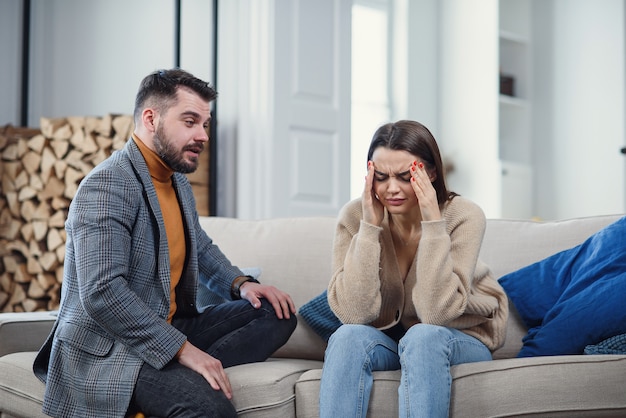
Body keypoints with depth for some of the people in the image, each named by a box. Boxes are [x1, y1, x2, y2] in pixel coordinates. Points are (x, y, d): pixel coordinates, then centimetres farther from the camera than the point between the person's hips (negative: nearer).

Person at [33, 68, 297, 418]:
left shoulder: (178, 182, 15)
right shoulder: (107, 186, -16)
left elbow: (202, 249, 30)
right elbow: (102, 294, -25)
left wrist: (241, 283, 9)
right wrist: (182, 349, -26)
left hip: (167, 330, 11)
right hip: (108, 348, -10)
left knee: (277, 313, -3)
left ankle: (188, 379, -16)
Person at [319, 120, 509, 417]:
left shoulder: (464, 216, -19)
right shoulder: (355, 216, -14)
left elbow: (436, 313, -27)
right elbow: (354, 313, -22)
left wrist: (433, 224, -31)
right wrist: (370, 226, -27)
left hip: (461, 339, -1)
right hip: (386, 340, 2)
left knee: (422, 337, -34)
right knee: (348, 337, -30)